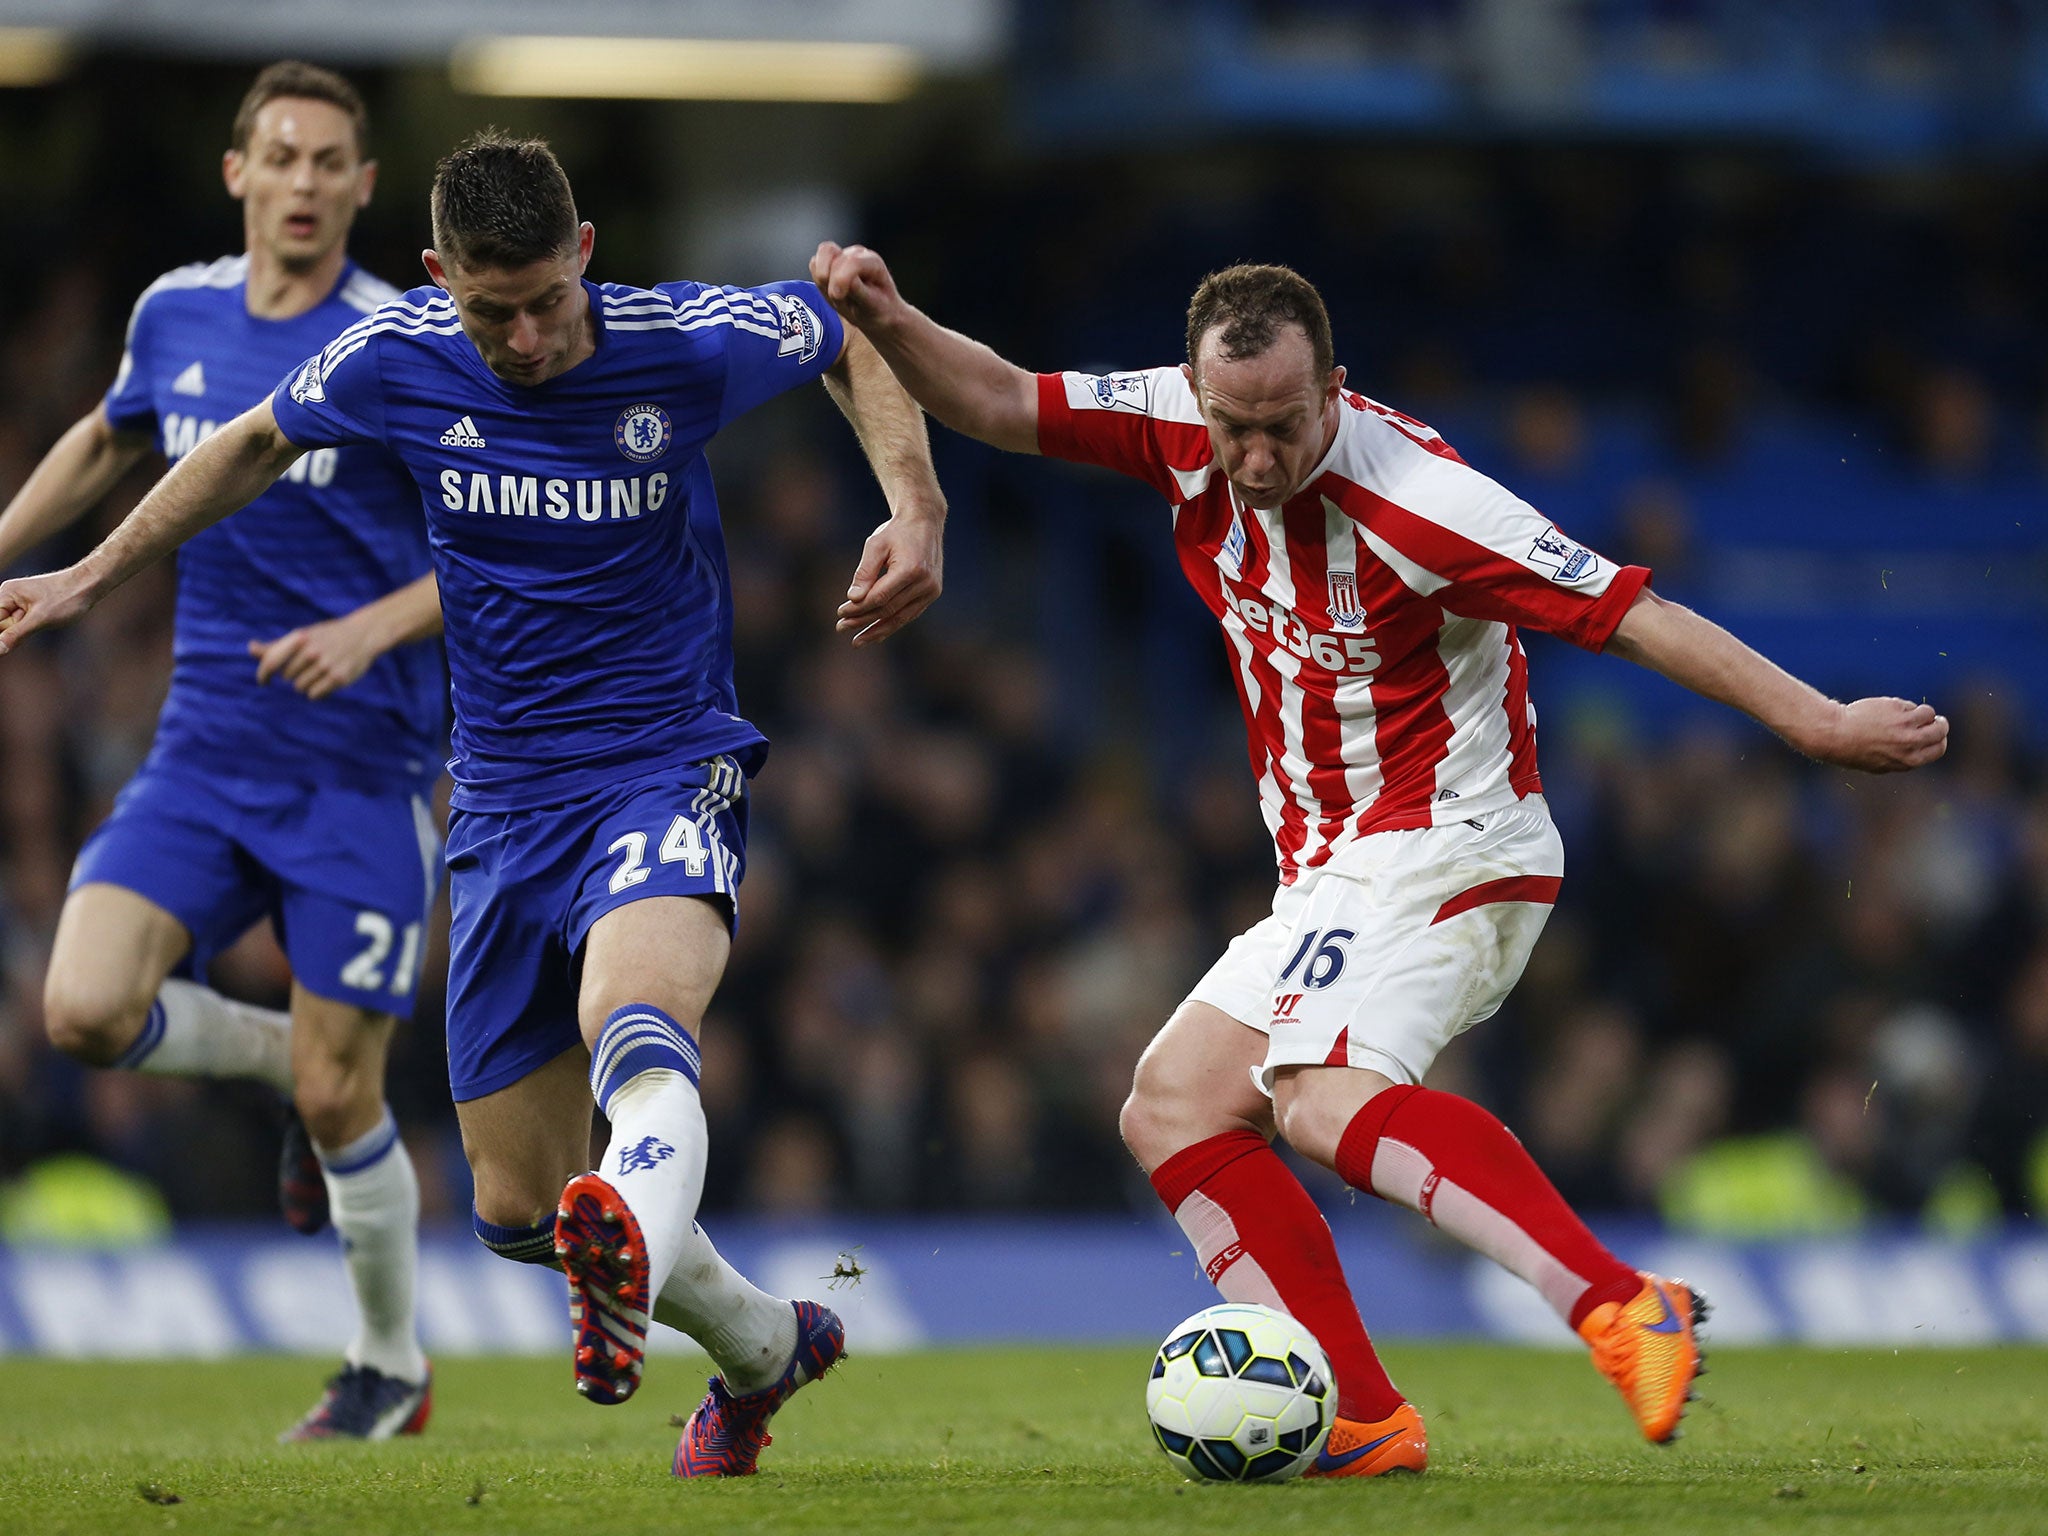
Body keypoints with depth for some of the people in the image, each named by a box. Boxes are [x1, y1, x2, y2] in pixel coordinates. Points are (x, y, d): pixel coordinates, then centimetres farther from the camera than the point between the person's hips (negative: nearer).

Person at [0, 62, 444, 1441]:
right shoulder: (178, 314, 5)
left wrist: (372, 629, -22)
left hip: (362, 773, -4)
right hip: (204, 757, 4)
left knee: (334, 1096, -3)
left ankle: (392, 1368, 22)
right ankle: (285, 1056, 15)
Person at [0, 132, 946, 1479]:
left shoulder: (685, 344, -11)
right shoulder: (394, 360, -5)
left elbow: (853, 340, 9)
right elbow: (256, 446, 16)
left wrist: (917, 513, -7)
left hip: (669, 766, -4)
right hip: (506, 802, 4)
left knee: (632, 1023, -39)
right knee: (518, 1206, 5)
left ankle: (630, 1265, -69)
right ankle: (763, 1347, 31)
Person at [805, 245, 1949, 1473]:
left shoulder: (1414, 500, -22)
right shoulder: (1185, 430, -2)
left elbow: (1634, 617, -20)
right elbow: (999, 404, 5)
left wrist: (1820, 724, -22)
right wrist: (889, 324, -14)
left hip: (1443, 851, -9)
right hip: (1333, 877, 9)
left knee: (1324, 1102, -31)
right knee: (1175, 1111, 1)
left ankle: (1624, 1309, -42)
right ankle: (1360, 1424, -9)